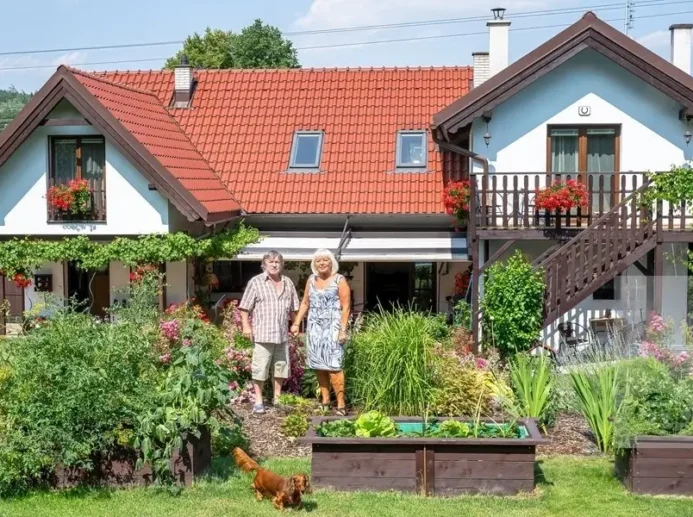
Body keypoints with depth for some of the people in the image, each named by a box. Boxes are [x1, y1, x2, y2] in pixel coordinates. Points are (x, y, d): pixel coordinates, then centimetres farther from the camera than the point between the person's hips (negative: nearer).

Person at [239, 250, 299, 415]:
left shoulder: (288, 283, 13)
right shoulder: (256, 282, -1)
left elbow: (293, 308, 20)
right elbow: (245, 307, -3)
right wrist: (246, 325, -10)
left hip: (282, 334, 5)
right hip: (262, 333, -5)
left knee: (280, 367, 11)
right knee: (260, 367, -5)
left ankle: (277, 398, 23)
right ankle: (258, 401, 3)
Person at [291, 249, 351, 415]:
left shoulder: (339, 280, -3)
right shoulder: (311, 280, 12)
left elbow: (346, 307, -7)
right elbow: (305, 303, 19)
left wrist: (343, 330, -14)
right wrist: (296, 323, 11)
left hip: (332, 328, -5)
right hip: (314, 328, 5)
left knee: (333, 366, -12)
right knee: (319, 366, 6)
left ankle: (341, 404, -9)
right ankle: (325, 400, 15)